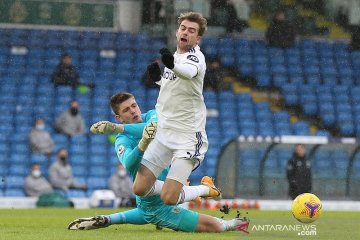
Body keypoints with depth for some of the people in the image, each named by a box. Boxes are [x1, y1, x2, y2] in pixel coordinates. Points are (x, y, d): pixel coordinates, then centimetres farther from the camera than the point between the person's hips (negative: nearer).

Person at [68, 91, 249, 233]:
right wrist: (143, 143, -56)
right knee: (216, 226, -14)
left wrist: (116, 128, -37)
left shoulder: (151, 116, -2)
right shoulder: (122, 141, -18)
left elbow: (155, 125, -26)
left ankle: (105, 220, 33)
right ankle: (228, 225, 18)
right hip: (158, 207, -8)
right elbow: (128, 163, -39)